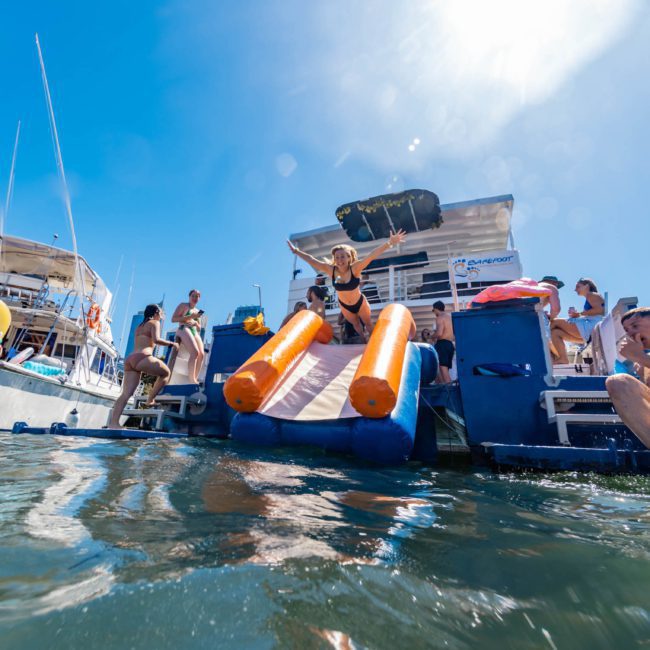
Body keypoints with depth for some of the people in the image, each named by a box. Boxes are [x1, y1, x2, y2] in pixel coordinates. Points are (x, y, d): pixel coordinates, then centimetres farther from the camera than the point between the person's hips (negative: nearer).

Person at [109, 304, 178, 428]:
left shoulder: (139, 326, 31)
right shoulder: (154, 323, 7)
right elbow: (156, 340, -9)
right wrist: (171, 344, 1)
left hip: (130, 359, 8)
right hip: (142, 358, -7)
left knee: (126, 393, -1)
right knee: (166, 373, 12)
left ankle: (113, 423, -11)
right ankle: (150, 400, 3)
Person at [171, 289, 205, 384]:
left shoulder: (197, 311, 28)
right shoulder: (183, 305, 11)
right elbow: (173, 319, -2)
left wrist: (196, 323, 5)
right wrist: (190, 317, -9)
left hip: (195, 332, 6)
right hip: (184, 330, -6)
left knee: (202, 354, -18)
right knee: (195, 352, -28)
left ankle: (195, 379, -21)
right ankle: (192, 380, -33)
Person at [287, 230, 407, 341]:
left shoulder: (355, 268, -31)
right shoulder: (331, 270, -23)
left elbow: (371, 256, -42)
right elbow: (312, 260, -17)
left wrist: (389, 243, -51)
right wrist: (296, 251, -16)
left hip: (360, 303, -3)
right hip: (344, 306, 3)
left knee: (368, 323, 20)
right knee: (356, 324, 27)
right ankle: (364, 342, 52)